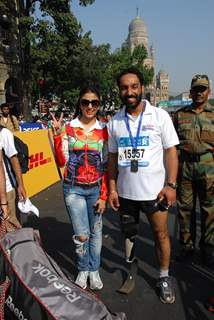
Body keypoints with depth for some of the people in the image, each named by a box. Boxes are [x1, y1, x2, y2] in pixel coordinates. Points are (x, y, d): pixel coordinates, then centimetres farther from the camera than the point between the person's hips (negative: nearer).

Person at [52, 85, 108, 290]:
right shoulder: (68, 128, -2)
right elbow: (62, 162, -5)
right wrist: (57, 135, -16)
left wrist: (103, 195, -2)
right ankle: (83, 269, 28)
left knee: (96, 232, 12)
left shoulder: (104, 131, 0)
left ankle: (94, 270, 34)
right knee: (81, 235, -1)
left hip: (96, 188, 2)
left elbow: (106, 165, 1)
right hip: (73, 188, -1)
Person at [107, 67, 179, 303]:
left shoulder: (160, 116, -6)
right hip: (125, 192, 3)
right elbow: (113, 157, 6)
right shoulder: (114, 121, 2)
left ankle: (164, 277, 33)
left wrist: (171, 185, -11)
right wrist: (112, 188, 3)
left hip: (154, 191, -2)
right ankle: (130, 270, 41)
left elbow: (171, 151, -5)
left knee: (161, 234, 10)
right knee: (129, 233, 18)